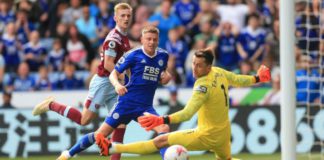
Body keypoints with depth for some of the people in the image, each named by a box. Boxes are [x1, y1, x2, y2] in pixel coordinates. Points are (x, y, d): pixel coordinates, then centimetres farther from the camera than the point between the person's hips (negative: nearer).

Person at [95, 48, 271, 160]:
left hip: (207, 136, -8)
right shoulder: (220, 73, -3)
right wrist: (258, 78, 35)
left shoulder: (203, 85, -27)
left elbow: (187, 114, -35)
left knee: (161, 141, -13)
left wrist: (162, 120, -45)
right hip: (224, 134, 8)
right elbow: (238, 80, 15)